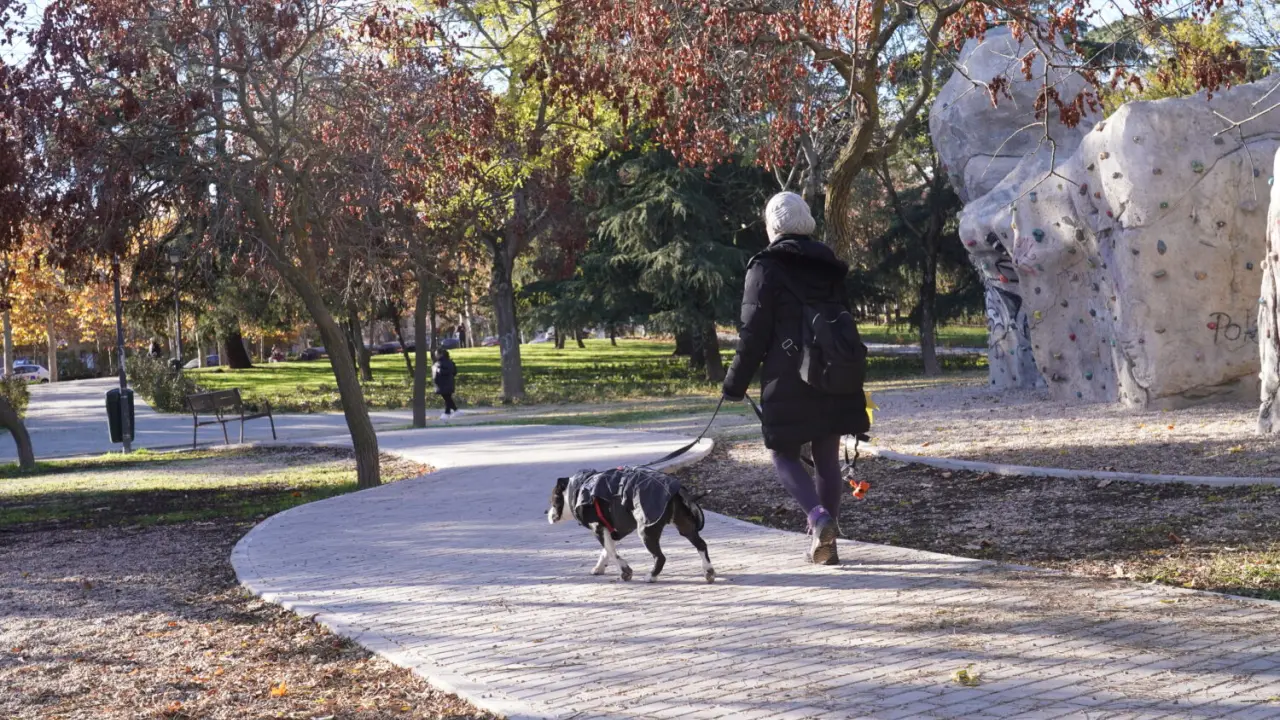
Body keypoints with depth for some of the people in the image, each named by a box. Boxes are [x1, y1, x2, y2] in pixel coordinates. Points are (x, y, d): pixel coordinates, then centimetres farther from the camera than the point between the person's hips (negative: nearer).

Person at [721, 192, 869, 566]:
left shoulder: (765, 268, -6)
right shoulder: (830, 266, 12)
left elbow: (753, 333, -9)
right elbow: (846, 323, 17)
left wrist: (736, 382, 0)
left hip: (787, 381, -5)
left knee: (784, 455, 6)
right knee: (827, 458, 11)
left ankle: (819, 516, -17)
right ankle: (827, 542, 13)